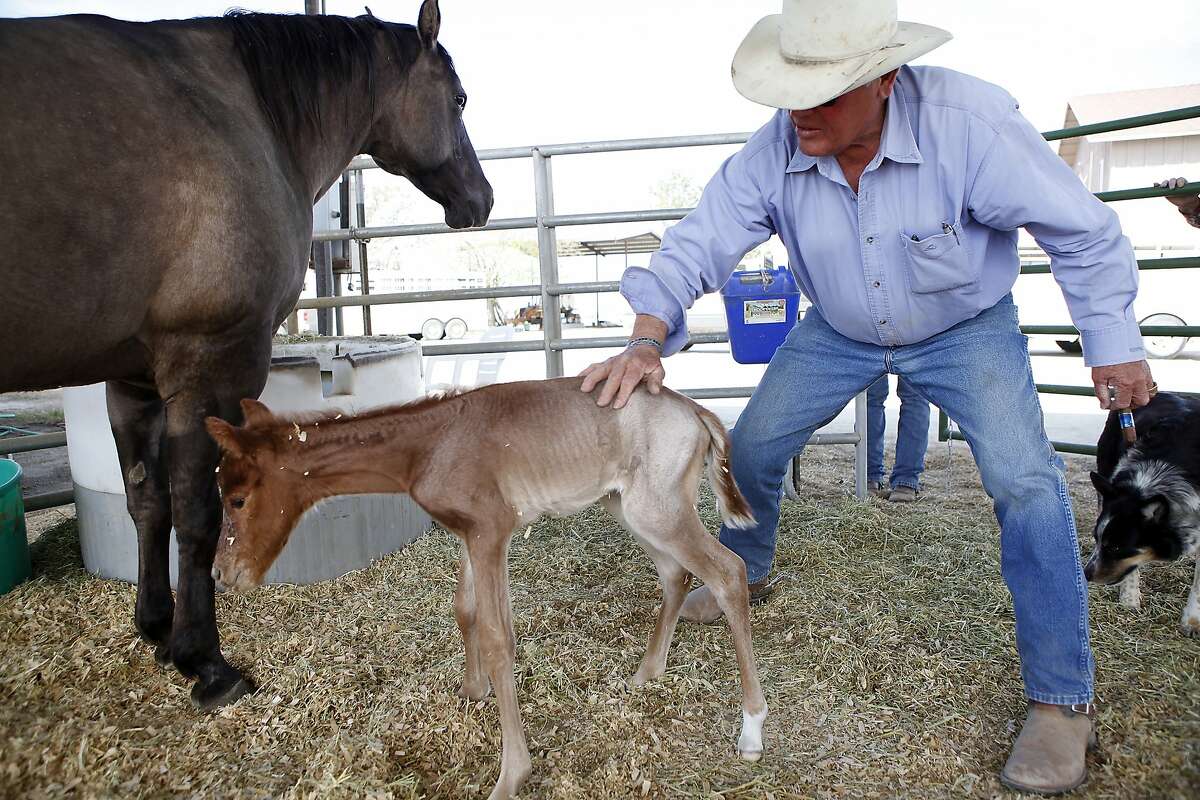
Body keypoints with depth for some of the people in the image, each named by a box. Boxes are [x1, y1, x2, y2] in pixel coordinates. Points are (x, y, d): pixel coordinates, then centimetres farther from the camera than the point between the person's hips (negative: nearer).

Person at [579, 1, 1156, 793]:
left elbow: (1083, 231, -20)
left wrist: (1115, 343, -13)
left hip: (967, 325, -3)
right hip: (840, 332, 4)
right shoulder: (773, 153, -23)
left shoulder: (970, 124, -32)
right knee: (752, 446, 3)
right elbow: (698, 244, -21)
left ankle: (1062, 698, -2)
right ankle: (745, 572, 34)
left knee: (1026, 481, -19)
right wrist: (648, 340, -38)